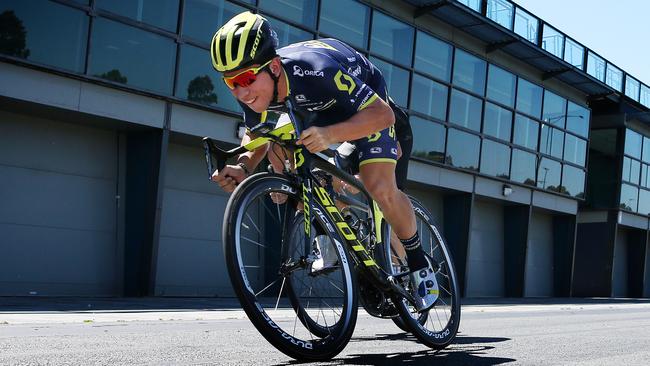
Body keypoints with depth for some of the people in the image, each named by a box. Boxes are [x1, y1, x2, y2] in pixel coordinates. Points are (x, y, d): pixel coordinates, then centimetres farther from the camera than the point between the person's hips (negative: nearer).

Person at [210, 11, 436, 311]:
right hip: (317, 110, 7)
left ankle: (418, 262, 2)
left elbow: (383, 114, -42)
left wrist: (330, 135, -58)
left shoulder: (314, 71, -42)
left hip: (368, 105, -6)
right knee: (279, 151, -17)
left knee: (381, 188, -25)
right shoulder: (255, 91, -24)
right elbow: (255, 137, -5)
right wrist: (242, 167, -28)